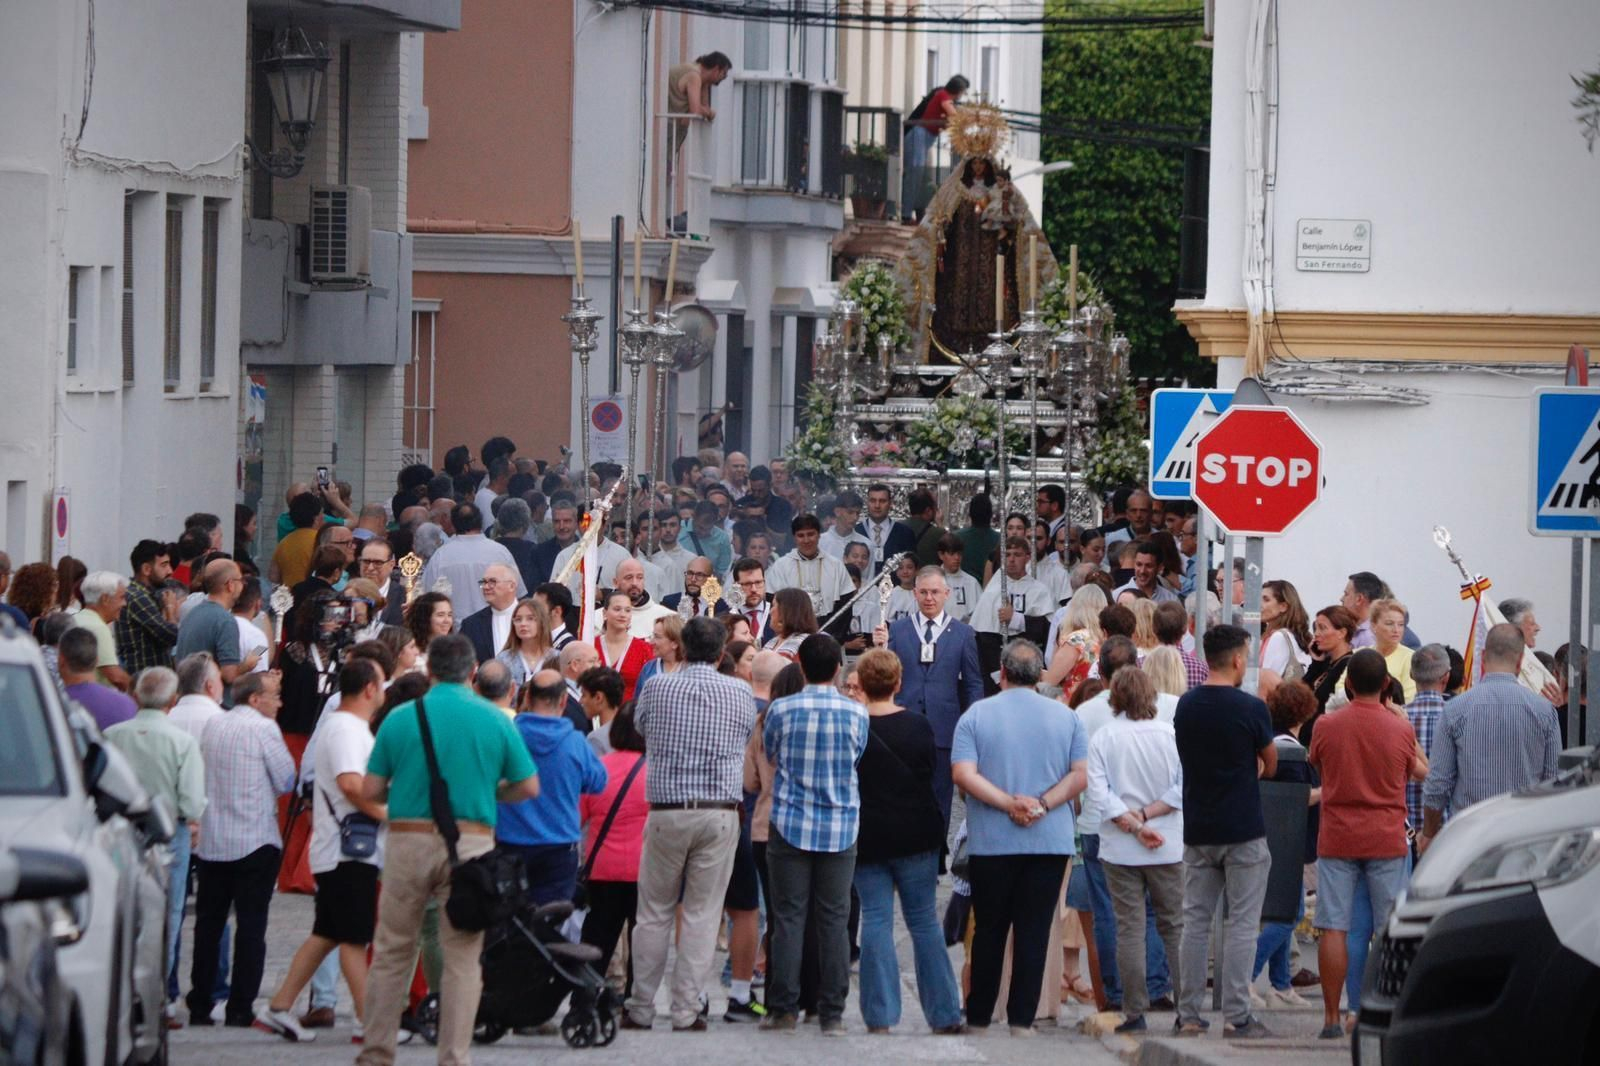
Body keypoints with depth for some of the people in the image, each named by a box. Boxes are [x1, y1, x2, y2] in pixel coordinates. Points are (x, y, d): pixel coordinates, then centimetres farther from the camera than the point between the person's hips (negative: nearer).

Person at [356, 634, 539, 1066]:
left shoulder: (400, 718, 0)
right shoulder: (495, 721, 1)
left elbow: (370, 790, 2)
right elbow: (528, 788, 6)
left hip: (409, 842, 0)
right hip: (471, 844, 0)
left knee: (391, 953, 10)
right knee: (462, 957, 5)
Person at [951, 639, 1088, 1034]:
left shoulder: (977, 715, -1)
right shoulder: (1065, 717, 4)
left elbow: (963, 774, -12)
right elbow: (1081, 775, -3)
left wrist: (1010, 804, -13)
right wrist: (1043, 804, -9)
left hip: (991, 842, -1)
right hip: (1051, 843, 1)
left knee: (989, 930, 9)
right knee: (1035, 930, 3)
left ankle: (978, 1016, 14)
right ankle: (1022, 1018, 0)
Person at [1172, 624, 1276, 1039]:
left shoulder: (1186, 706, 4)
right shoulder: (1250, 708, -11)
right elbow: (1271, 765, 2)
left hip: (1197, 830, 5)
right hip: (1243, 831, -5)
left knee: (1195, 922, 8)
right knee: (1241, 924, -1)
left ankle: (1188, 1014, 7)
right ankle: (1237, 1016, -3)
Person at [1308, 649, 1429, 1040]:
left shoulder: (1327, 726, -4)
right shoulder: (1399, 728, -4)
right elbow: (1421, 772, 12)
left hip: (1336, 840, 0)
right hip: (1387, 840, 0)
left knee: (1333, 930, 1)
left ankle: (1332, 1017, -2)